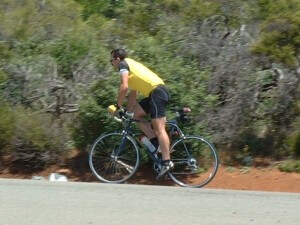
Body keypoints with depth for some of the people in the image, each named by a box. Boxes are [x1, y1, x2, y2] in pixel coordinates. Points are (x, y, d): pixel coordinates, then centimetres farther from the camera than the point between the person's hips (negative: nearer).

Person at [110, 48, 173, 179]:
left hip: (157, 92, -9)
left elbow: (124, 87, -12)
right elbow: (133, 93, 31)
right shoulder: (131, 66, 29)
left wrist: (118, 106, -3)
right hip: (157, 92, 9)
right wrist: (127, 111, 30)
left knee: (158, 128, -12)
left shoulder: (123, 64, 1)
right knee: (135, 114, 16)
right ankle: (156, 142, 7)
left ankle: (167, 162, -16)